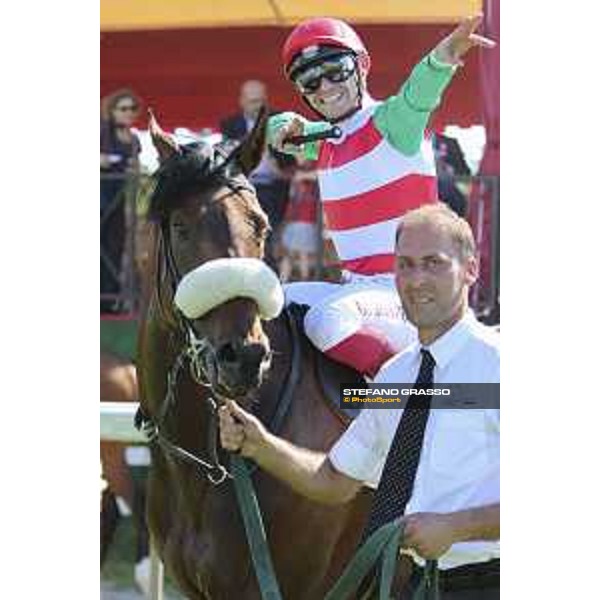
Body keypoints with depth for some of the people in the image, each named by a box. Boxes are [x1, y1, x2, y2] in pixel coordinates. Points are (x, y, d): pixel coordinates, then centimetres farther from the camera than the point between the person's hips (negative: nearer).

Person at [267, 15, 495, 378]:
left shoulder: (390, 123, -10)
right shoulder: (325, 138, 13)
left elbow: (420, 92, -33)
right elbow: (274, 128, 33)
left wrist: (443, 58, -56)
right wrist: (287, 129, 7)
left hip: (406, 289, -9)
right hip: (358, 286, 9)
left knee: (326, 318, -33)